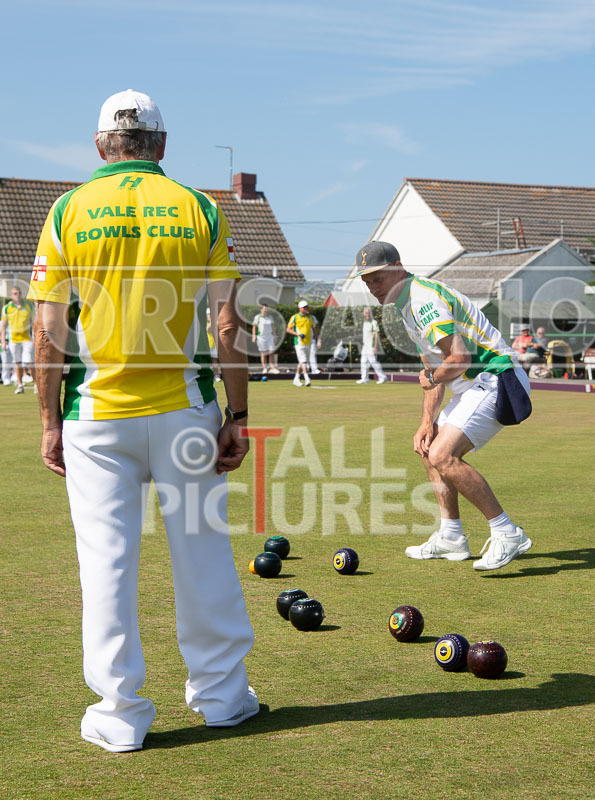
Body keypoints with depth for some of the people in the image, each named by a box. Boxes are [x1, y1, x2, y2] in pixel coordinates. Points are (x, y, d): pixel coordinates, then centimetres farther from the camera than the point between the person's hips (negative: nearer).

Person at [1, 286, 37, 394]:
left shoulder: (29, 305, 2)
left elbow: (34, 322, 8)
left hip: (27, 338, -2)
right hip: (14, 339, 2)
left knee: (29, 362, -10)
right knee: (17, 363, 5)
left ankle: (36, 384, 3)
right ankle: (20, 385, 14)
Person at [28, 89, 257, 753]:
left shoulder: (67, 212, 0)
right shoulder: (199, 209, 2)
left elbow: (48, 331, -2)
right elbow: (227, 326, -3)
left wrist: (50, 420, 5)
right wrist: (238, 415, 2)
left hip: (97, 413, -1)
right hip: (184, 410, 1)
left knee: (107, 560, 5)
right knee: (201, 549, 12)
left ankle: (120, 714, 12)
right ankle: (219, 693, 24)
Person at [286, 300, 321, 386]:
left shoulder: (311, 317, 9)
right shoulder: (295, 317, -4)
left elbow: (315, 329, 19)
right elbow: (288, 329, -2)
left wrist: (317, 340, 10)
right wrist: (298, 334, -16)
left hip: (308, 343, 5)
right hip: (299, 343, -5)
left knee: (301, 362, 12)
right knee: (303, 361, -16)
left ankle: (296, 379, 25)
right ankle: (307, 379, -21)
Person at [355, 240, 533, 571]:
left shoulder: (424, 297, -16)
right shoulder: (407, 305, 17)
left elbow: (459, 357, -27)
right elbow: (434, 372, 19)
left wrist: (432, 379, -8)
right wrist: (428, 421, 10)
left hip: (495, 379, -11)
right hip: (474, 385, 11)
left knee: (443, 456, -23)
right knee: (431, 449, 21)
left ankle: (507, 534, -17)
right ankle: (451, 538, 29)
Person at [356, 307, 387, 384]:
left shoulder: (374, 323, -10)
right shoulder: (365, 323, 16)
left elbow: (377, 335, -15)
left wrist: (376, 347, -21)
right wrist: (363, 344, 20)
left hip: (371, 346, -9)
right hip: (365, 346, 9)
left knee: (373, 362, -11)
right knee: (363, 362, 6)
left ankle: (383, 377, -4)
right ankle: (365, 379, 10)